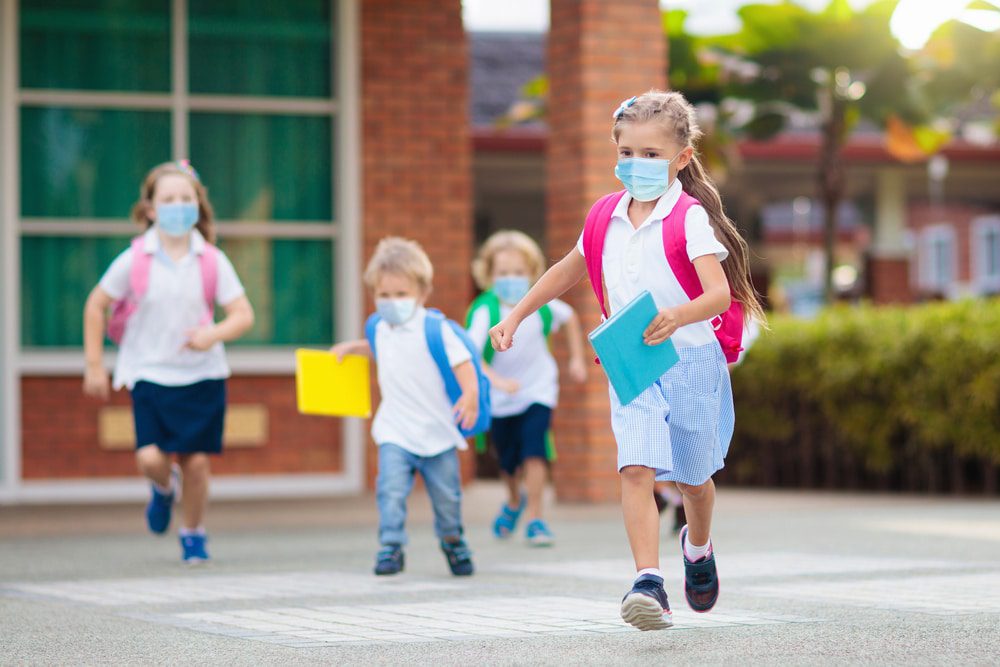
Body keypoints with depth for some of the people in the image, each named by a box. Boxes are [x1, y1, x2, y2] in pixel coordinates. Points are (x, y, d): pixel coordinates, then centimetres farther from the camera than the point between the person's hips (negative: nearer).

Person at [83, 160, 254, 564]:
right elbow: (95, 306, 5)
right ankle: (164, 487, 24)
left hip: (202, 375, 1)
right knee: (151, 458, -14)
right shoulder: (133, 261, -5)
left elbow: (243, 315, -2)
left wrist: (213, 334, -23)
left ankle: (193, 532, 23)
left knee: (196, 459, -1)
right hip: (149, 375, -1)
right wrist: (94, 366, 4)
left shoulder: (212, 261, -2)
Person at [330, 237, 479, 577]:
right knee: (391, 490, -16)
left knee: (446, 495, 11)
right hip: (395, 433, 3)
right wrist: (350, 347, 19)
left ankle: (452, 541, 35)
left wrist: (470, 395, -31)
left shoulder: (434, 328, -13)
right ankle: (390, 548, -12)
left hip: (437, 431, -3)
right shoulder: (380, 328, 6)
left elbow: (463, 362, -17)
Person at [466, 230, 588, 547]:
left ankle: (534, 517, -10)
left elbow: (570, 317, 10)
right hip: (500, 397, 0)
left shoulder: (541, 304, -13)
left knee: (534, 446, -19)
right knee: (507, 459, 12)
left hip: (538, 389, 0)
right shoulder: (485, 311, -24)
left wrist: (577, 359, 10)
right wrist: (496, 379, -50)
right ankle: (514, 500, 45)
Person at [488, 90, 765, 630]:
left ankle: (698, 547, 47)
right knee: (637, 469, -18)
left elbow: (720, 293, -23)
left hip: (691, 360, -3)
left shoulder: (690, 218, -12)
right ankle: (649, 584, -25)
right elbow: (569, 270, 23)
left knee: (692, 477, 15)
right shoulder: (606, 215, 5)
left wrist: (678, 316, -44)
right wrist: (516, 316, 20)